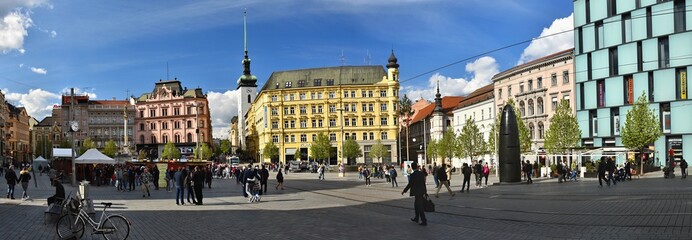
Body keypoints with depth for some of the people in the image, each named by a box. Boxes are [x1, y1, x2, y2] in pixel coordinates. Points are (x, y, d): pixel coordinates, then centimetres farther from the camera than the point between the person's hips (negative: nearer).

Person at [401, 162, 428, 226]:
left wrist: (404, 191, -3)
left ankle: (424, 221, -2)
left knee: (420, 207, -2)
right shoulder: (421, 173, 3)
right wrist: (425, 192, 17)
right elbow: (424, 183, 9)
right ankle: (416, 218, 35)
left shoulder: (413, 175, -18)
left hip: (417, 193, -8)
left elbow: (409, 184, -15)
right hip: (422, 192, 8)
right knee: (416, 205, 23)